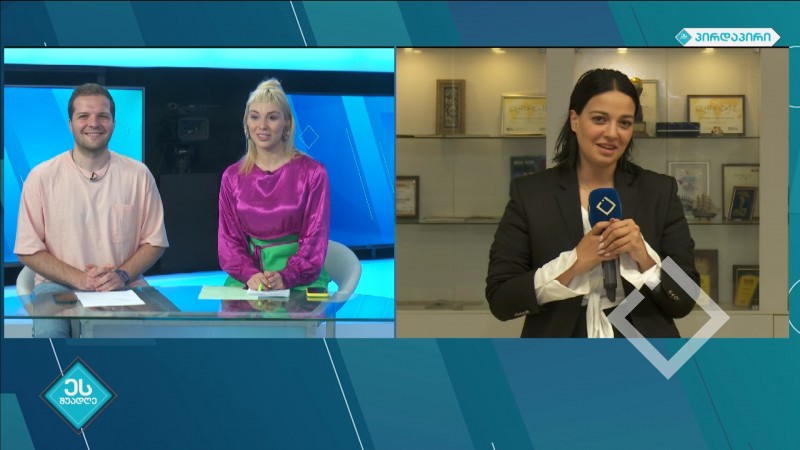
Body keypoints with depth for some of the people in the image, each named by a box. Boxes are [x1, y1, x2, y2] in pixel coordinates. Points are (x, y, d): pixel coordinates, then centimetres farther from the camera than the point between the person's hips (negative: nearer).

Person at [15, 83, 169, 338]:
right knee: (48, 332, -34)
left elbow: (154, 242, 9)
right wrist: (79, 279, -12)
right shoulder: (42, 177, 1)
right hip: (58, 286, -1)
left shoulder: (138, 175, 5)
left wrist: (122, 275, -9)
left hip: (122, 288, 1)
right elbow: (28, 250, 2)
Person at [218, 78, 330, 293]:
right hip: (248, 273, 2)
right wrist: (249, 275, -13)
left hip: (300, 277, -2)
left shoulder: (312, 173, 0)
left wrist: (286, 276, -19)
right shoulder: (232, 177, 9)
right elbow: (229, 238, 7)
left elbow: (315, 236, -3)